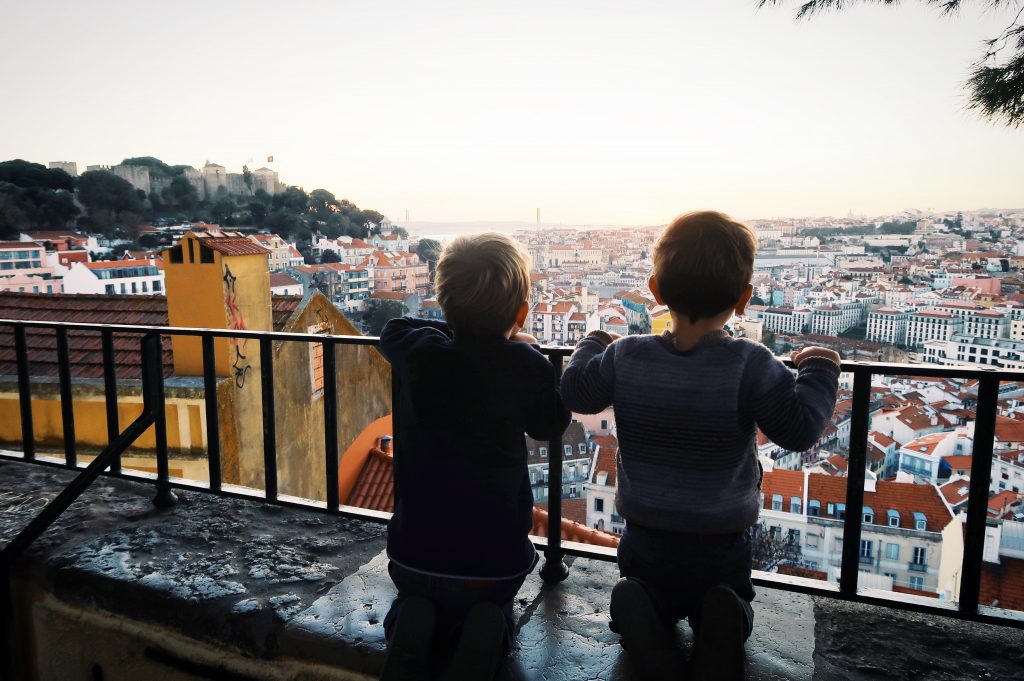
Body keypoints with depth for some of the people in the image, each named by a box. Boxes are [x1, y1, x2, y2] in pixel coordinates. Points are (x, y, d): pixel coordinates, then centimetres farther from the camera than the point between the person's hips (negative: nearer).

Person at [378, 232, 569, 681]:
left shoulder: (421, 353, -6)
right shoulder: (526, 365, -11)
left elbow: (392, 330, 17)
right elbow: (549, 425, 8)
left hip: (416, 550, 1)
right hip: (497, 555, -1)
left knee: (412, 604, 31)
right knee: (492, 610, 29)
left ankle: (413, 626, -2)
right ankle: (485, 633, -3)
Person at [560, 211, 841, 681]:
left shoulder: (625, 357, -12)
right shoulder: (750, 365, -21)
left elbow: (575, 391, 2)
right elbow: (799, 428, -18)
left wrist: (593, 343, 20)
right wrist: (820, 370, -1)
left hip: (645, 539, 2)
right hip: (723, 546, -1)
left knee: (637, 594, 27)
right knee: (731, 606, 26)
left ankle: (638, 615, -10)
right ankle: (718, 638, -10)